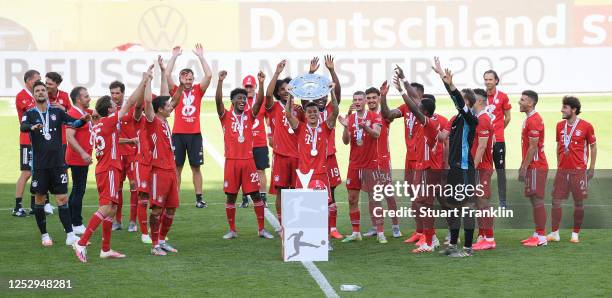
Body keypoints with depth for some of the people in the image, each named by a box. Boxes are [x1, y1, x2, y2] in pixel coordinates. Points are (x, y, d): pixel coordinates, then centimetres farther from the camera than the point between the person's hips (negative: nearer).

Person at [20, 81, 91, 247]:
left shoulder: (57, 112, 7)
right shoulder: (30, 114, 0)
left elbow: (74, 123, -2)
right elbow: (23, 127, -20)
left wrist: (83, 120, -24)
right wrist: (32, 127, -43)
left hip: (58, 163, 1)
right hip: (39, 164, -1)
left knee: (62, 198, -3)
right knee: (40, 199, 6)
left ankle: (70, 236, -6)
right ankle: (44, 235, 18)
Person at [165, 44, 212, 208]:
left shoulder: (198, 90, 7)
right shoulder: (176, 91, 5)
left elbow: (209, 75, -2)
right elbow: (167, 75, -6)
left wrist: (201, 56, -3)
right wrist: (174, 56, -5)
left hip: (195, 134, 1)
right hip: (178, 134, -1)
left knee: (196, 167, 5)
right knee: (176, 167, 3)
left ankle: (199, 198, 9)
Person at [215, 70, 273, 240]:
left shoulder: (250, 116, 8)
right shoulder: (226, 116, 3)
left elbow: (260, 101, -6)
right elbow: (218, 100, -13)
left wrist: (261, 83, -20)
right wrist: (220, 81, -25)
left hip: (248, 160, 1)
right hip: (231, 160, -1)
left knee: (255, 194, 0)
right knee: (231, 196, 3)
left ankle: (261, 229, 5)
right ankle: (232, 230, 12)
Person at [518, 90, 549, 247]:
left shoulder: (533, 121, -16)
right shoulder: (530, 119, 16)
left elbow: (533, 148, -19)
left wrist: (524, 168, -17)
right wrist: (523, 166, 21)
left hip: (536, 167, -10)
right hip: (533, 166, 10)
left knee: (537, 200, -8)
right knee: (534, 199, 12)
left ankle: (541, 237, -6)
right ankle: (537, 234, 17)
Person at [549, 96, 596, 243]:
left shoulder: (586, 126, -6)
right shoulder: (560, 126, 7)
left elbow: (593, 147, 2)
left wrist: (592, 168, -1)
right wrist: (558, 163, 13)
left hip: (579, 170, -4)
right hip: (562, 170, 4)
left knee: (579, 203, 2)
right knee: (556, 201, 0)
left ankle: (575, 234, 12)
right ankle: (555, 233, 6)